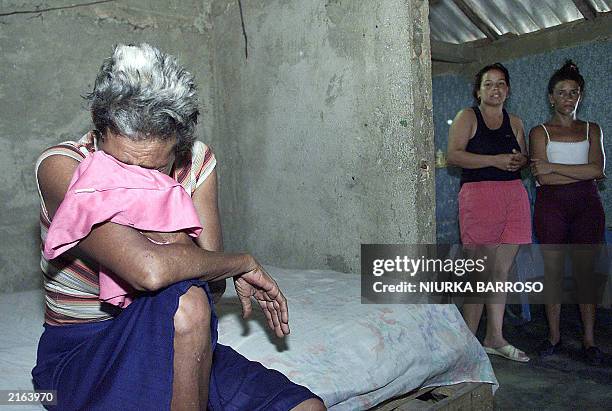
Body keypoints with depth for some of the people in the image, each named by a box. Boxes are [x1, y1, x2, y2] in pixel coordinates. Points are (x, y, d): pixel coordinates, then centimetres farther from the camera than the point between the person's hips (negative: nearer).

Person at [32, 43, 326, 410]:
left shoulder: (197, 162, -7)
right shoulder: (60, 166, -21)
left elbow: (214, 283, -9)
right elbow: (148, 270, -37)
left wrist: (171, 232, -27)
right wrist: (245, 263, -21)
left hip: (175, 344, 4)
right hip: (81, 350, -3)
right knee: (184, 300, -36)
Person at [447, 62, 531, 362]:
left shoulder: (515, 122, 19)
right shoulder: (467, 117, 2)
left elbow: (524, 157, 25)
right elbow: (453, 155, -10)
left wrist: (520, 160, 1)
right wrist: (495, 160, -15)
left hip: (514, 196, 6)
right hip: (479, 195, -6)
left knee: (502, 271, 8)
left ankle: (495, 339, 18)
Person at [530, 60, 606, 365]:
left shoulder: (592, 130, 12)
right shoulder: (540, 132, 4)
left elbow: (597, 169, -5)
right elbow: (542, 177, -9)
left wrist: (553, 167, -10)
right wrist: (583, 173, -6)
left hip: (587, 204, 2)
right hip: (552, 205, -2)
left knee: (585, 272, 4)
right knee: (553, 271, 3)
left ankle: (589, 339, 12)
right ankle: (554, 335, 15)